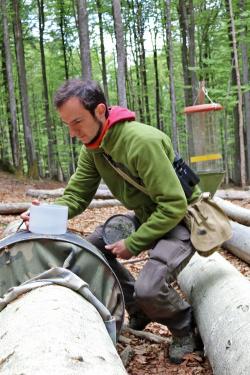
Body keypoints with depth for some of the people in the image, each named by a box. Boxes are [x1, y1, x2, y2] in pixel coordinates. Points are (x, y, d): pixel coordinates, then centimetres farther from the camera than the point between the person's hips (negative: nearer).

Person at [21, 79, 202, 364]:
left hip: (181, 219, -9)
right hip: (147, 216, 9)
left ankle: (185, 327, 8)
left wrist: (133, 244, -23)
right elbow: (76, 194, -2)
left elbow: (174, 206, -29)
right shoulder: (92, 147, -3)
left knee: (148, 288, -26)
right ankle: (139, 311, 19)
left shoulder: (142, 142, -31)